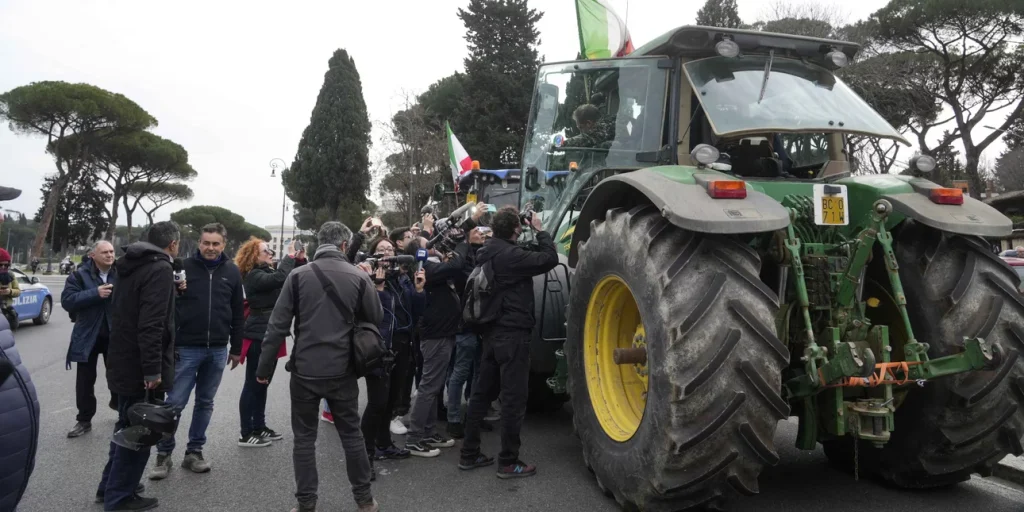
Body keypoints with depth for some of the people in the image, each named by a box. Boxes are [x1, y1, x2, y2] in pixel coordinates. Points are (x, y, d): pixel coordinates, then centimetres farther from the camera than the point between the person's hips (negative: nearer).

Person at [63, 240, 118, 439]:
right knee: (85, 379, 7)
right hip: (88, 335, -1)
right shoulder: (80, 275, -5)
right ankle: (84, 420, 19)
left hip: (115, 334, 1)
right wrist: (96, 293, -24)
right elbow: (67, 300, -14)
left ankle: (117, 403, 39)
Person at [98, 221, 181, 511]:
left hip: (123, 362, 10)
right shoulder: (161, 269, -18)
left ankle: (110, 486, 33)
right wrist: (152, 369, -25)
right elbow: (151, 323, -26)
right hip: (140, 367, -10)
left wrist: (172, 290, 22)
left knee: (128, 427, 22)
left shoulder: (131, 265, 11)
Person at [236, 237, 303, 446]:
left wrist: (300, 260, 1)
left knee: (262, 383, 15)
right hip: (258, 337, -9)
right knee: (253, 384, -4)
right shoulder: (253, 276, -13)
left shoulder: (268, 272, 15)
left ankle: (259, 427, 24)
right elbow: (280, 278, -31)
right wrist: (290, 257, -20)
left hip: (269, 335, 9)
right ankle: (246, 434, 2)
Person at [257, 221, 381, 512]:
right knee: (352, 435, 14)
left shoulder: (299, 275, -5)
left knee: (304, 438, 12)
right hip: (342, 370, 1)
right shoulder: (359, 276, -4)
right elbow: (376, 319, 3)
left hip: (305, 370, -1)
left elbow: (278, 325, -6)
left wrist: (265, 368, 1)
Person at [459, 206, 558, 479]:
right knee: (513, 397, -1)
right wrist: (539, 230, -7)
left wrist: (532, 235, 11)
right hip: (513, 333, -9)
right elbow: (550, 259, -18)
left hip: (491, 331, 9)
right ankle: (508, 462, 5)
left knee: (482, 392, 14)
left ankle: (469, 454, 21)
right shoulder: (510, 254, -19)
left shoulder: (486, 251, 9)